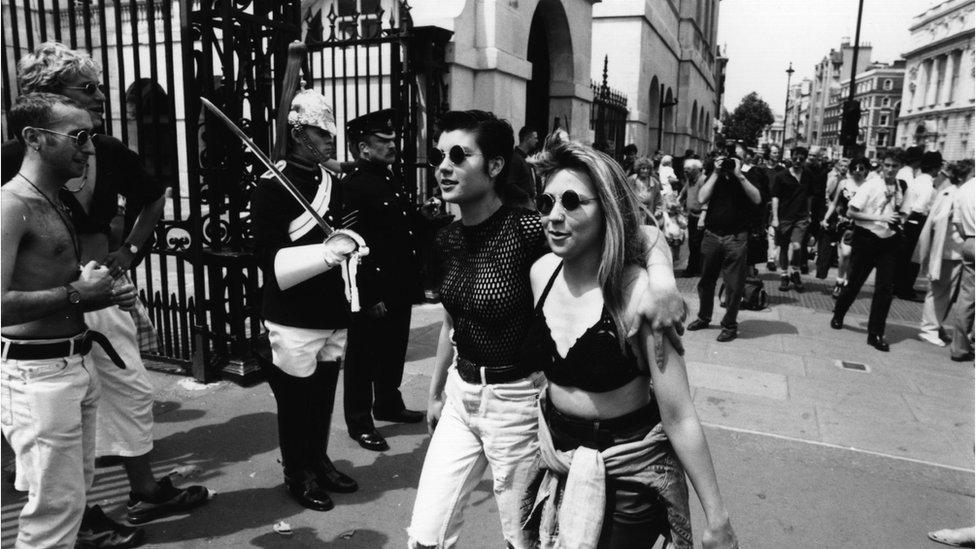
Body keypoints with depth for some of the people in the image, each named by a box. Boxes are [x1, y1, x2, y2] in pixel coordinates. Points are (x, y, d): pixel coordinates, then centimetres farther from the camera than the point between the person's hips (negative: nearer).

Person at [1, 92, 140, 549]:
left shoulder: (56, 203, 14)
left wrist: (106, 294, 6)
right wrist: (76, 292, -17)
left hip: (76, 364, 9)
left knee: (78, 483, 20)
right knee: (55, 503, -1)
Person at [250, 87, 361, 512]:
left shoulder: (331, 181, 11)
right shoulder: (271, 187, -11)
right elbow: (268, 257, -17)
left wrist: (349, 241, 6)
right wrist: (326, 253, -25)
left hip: (332, 313, 7)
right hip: (293, 319, -7)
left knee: (323, 395, 18)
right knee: (296, 401, 6)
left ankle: (320, 463, 35)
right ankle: (298, 475, 24)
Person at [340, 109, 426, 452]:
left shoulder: (393, 182, 15)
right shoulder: (352, 187, -14)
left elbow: (412, 227, 22)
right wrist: (371, 297, -21)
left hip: (401, 290, 9)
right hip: (374, 295, -9)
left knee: (395, 351, 20)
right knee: (364, 357, 5)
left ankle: (389, 404, 38)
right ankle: (359, 421, 18)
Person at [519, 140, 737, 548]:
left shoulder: (638, 292, -24)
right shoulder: (541, 272, -7)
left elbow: (679, 419, -21)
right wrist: (541, 422, 1)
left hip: (630, 469, -5)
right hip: (560, 459, 6)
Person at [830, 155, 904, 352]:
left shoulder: (899, 187, 4)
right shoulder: (870, 185, -9)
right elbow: (851, 212, -12)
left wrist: (898, 220, 1)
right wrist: (879, 218, -19)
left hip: (888, 241, 4)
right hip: (866, 238, -4)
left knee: (885, 288, -2)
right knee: (855, 282, 7)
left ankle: (876, 333, 6)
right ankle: (838, 316, 33)